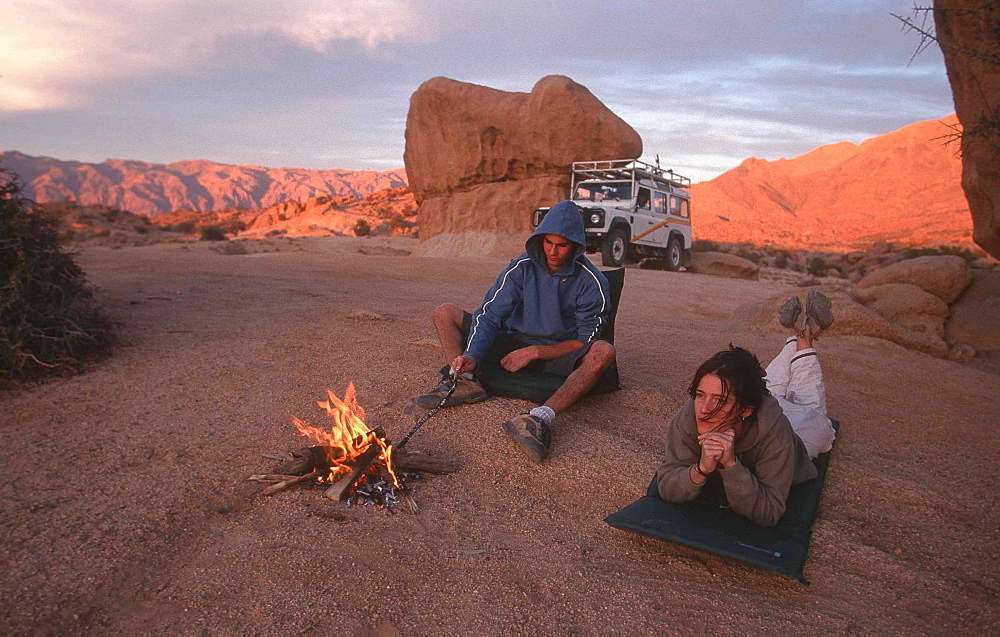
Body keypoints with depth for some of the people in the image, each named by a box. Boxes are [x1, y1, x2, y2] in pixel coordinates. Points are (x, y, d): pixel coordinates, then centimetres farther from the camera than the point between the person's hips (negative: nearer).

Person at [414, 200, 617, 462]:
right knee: (445, 312, -5)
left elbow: (586, 340, -10)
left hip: (558, 354, -2)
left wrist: (534, 352, -20)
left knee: (603, 351, -36)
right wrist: (472, 356, -28)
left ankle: (543, 416, -50)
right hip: (514, 342, 3)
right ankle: (465, 381, -27)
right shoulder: (522, 267, -4)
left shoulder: (592, 282, -9)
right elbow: (489, 315, -10)